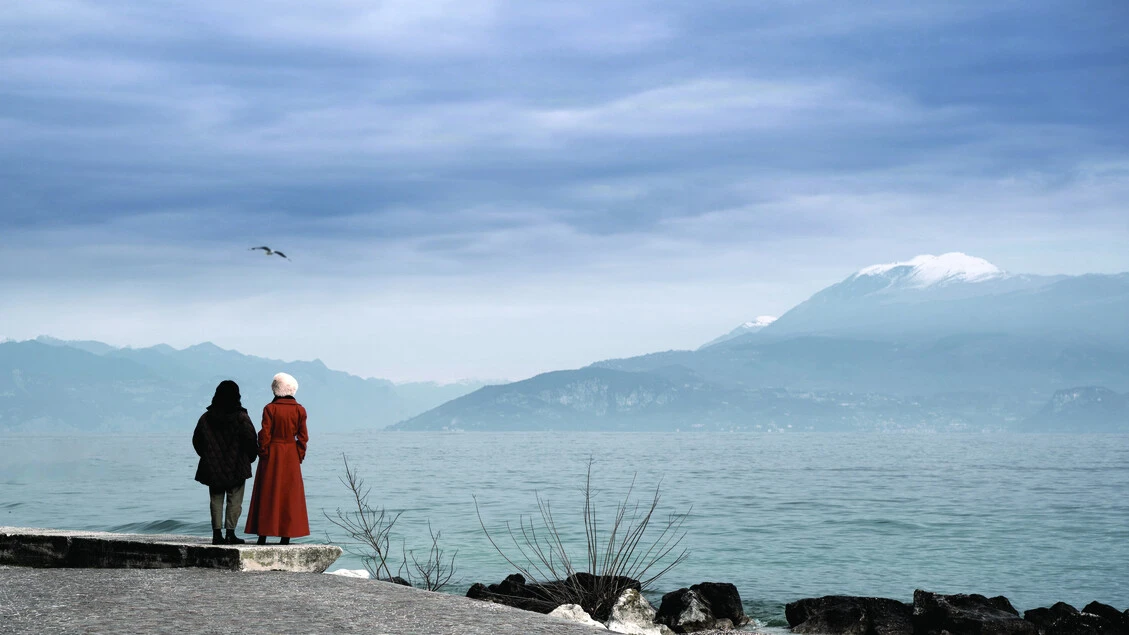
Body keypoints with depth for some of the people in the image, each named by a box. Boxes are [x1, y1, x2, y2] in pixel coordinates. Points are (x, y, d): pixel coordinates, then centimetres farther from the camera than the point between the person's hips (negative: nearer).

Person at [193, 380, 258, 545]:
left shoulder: (206, 417, 2)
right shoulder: (241, 418, -9)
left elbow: (197, 441, 8)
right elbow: (251, 442, -9)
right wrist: (249, 458, 8)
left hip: (213, 469, 3)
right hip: (236, 468, -3)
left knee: (216, 500, 8)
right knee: (234, 500, 2)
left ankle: (217, 534, 3)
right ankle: (230, 533, -3)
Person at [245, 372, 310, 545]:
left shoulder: (270, 409, -9)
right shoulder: (299, 410, 1)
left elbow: (264, 435, -9)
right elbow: (303, 436, 2)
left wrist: (263, 454, 0)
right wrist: (299, 456, 9)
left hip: (272, 455, -2)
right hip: (291, 457, 2)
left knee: (268, 494, 3)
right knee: (289, 495, 6)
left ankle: (263, 534, 1)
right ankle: (287, 535, 4)